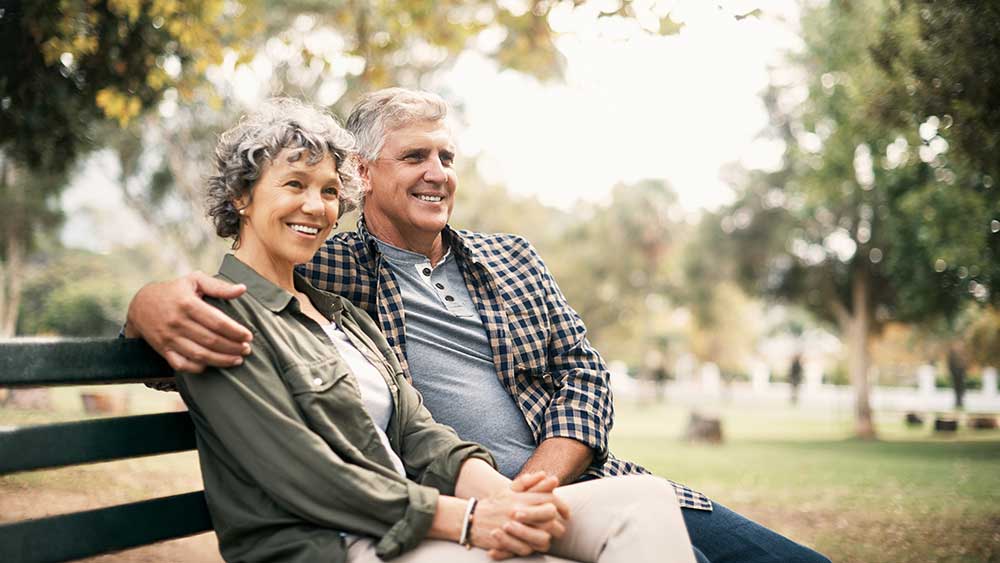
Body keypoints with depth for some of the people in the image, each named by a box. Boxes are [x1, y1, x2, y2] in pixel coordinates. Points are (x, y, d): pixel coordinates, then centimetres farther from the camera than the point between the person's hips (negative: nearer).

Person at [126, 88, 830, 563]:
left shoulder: (513, 257, 19)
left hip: (578, 483, 6)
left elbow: (584, 374, 11)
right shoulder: (323, 271, 8)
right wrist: (159, 301, -24)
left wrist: (533, 488, -7)